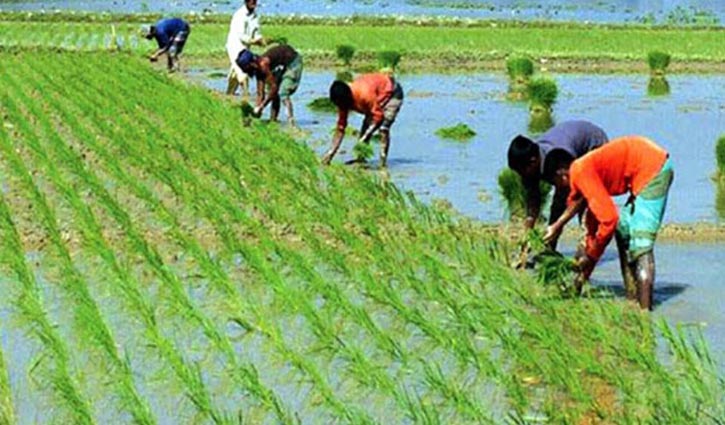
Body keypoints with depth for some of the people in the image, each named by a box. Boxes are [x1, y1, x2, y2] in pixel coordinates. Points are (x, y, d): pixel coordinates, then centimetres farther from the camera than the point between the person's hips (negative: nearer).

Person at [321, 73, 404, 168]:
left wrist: (364, 138, -41)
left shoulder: (365, 94, -41)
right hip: (377, 98, 8)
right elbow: (341, 127, -11)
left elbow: (378, 116, -35)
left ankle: (383, 162, -19)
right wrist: (332, 151, -16)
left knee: (383, 128, -20)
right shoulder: (343, 101, -16)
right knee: (366, 125, 3)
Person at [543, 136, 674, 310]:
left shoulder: (580, 172, -11)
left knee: (640, 242, -12)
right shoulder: (588, 170, 19)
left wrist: (590, 256, -4)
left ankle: (645, 308, -17)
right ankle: (633, 299, 17)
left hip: (653, 168, -11)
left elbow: (609, 218, -18)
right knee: (623, 231, 17)